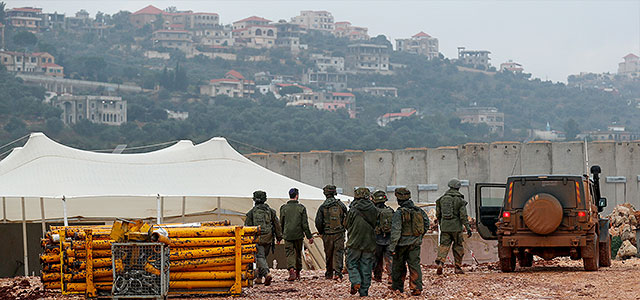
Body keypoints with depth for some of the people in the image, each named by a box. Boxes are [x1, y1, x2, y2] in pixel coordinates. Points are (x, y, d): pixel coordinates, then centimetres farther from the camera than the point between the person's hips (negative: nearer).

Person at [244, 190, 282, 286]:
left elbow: (247, 226, 2)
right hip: (268, 238, 3)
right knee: (263, 256, 17)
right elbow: (277, 225, 8)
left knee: (260, 257, -6)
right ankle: (259, 277, 21)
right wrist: (279, 237, 15)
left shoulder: (251, 212, 0)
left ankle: (267, 273, -29)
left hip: (257, 238, -3)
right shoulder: (270, 211, 6)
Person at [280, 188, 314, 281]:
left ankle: (291, 271, -22)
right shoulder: (301, 208, -4)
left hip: (288, 235, -1)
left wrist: (280, 235, 18)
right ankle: (297, 273, 24)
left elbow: (281, 223, 6)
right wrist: (309, 236, 1)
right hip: (298, 235, 1)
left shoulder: (283, 208, -2)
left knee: (289, 253, -1)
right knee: (298, 254, 15)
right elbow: (305, 224, -4)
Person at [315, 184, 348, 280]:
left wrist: (321, 232, 9)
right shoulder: (340, 205, -1)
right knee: (338, 252, -1)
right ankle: (337, 271, -18)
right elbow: (347, 218, 4)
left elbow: (318, 222, -6)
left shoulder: (322, 207, -3)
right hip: (339, 233, 0)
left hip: (327, 234, 1)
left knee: (328, 254, 12)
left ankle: (329, 274, 20)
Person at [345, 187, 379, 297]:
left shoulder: (353, 211, -11)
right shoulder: (374, 211, -3)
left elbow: (348, 226, 1)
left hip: (355, 243, -3)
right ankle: (364, 291, 9)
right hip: (369, 244, 3)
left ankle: (356, 282, -11)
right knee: (366, 268, 9)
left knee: (351, 263, 11)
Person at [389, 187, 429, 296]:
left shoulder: (399, 213, -15)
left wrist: (392, 246, -16)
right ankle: (417, 288, -3)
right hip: (415, 243, 4)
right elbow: (426, 225, 11)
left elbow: (395, 231, -18)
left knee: (398, 265, 11)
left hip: (402, 243, -4)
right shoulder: (418, 211, 1)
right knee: (415, 265, 5)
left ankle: (397, 287, 21)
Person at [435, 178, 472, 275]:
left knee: (444, 245, 2)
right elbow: (463, 215, -11)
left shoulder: (442, 199, 6)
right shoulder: (460, 200, -6)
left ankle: (440, 262, -21)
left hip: (444, 227, 3)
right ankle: (458, 268, 15)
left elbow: (438, 214, 12)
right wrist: (468, 228, -9)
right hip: (456, 227, -3)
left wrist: (440, 223, 29)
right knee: (458, 247, 10)